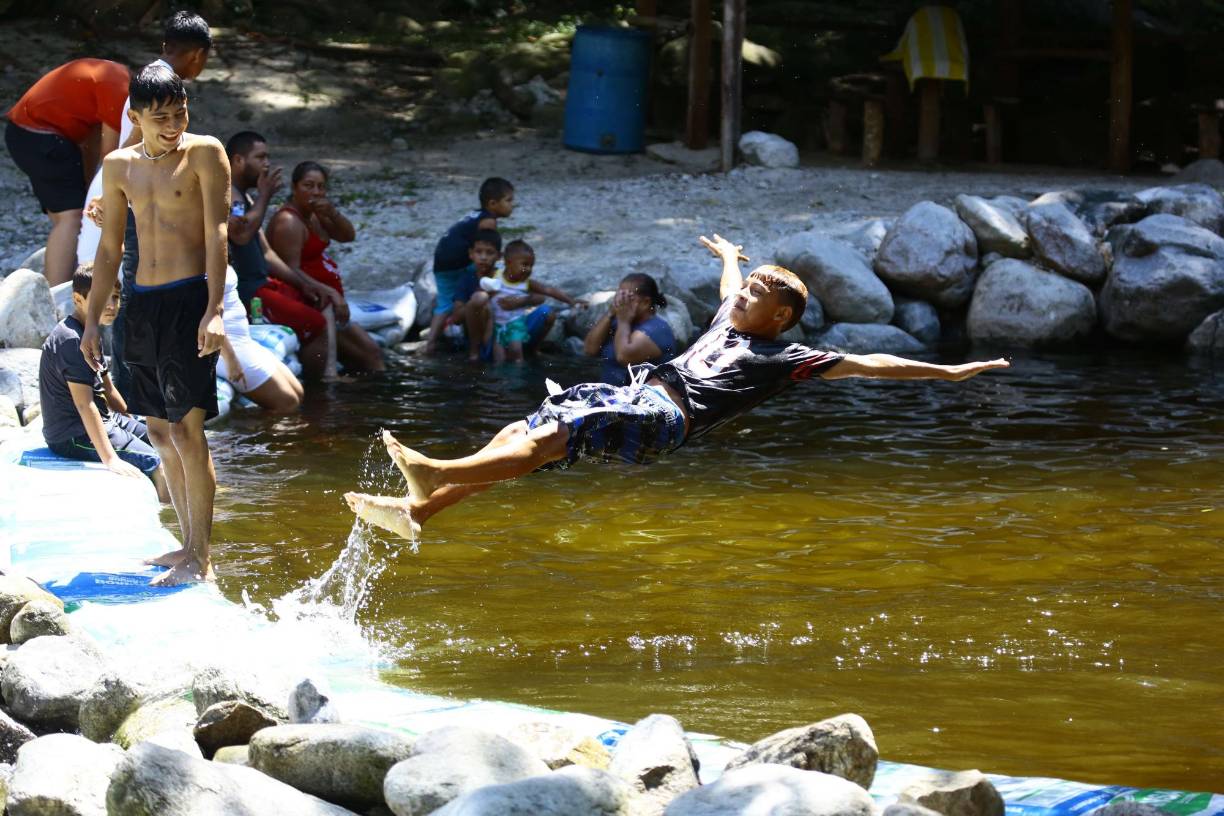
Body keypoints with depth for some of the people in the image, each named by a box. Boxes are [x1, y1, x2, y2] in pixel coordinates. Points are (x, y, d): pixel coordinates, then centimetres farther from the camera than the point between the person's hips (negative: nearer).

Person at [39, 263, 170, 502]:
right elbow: (84, 404, -28)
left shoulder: (89, 335, 12)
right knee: (158, 464, -19)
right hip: (74, 436, -11)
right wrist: (110, 459, -33)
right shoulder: (71, 341, -22)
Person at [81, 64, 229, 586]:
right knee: (160, 432, 9)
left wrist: (214, 310, -19)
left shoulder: (204, 154, -4)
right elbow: (109, 249, 17)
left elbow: (217, 234, -10)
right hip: (142, 305, 6)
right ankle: (190, 546, 18)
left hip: (190, 299, -6)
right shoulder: (119, 167, 11)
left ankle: (201, 560, -8)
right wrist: (92, 319, 15)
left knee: (186, 428, -10)